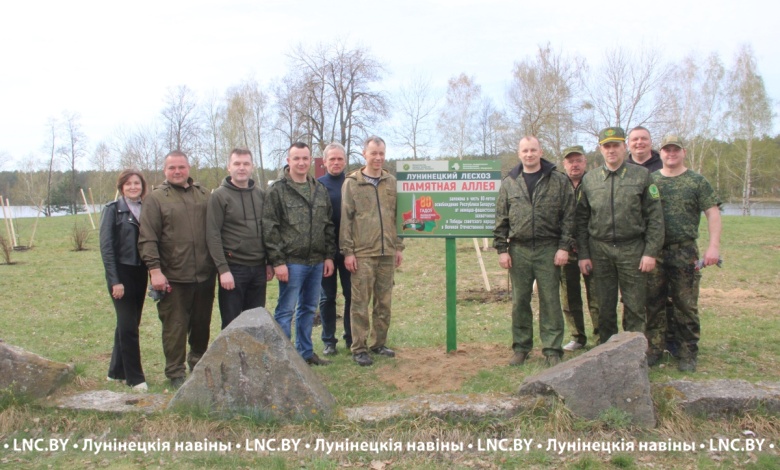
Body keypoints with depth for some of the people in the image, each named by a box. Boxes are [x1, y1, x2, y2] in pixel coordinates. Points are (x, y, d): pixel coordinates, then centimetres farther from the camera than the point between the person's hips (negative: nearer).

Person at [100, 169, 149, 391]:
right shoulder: (113, 210, -5)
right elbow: (106, 246, -9)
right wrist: (115, 281, -15)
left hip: (140, 273, 5)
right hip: (121, 273, -5)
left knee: (129, 324, 13)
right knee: (128, 326, -3)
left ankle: (117, 371, 27)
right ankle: (135, 377, 6)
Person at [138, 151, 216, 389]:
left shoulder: (203, 194, 11)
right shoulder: (156, 198, -2)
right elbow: (147, 239, -7)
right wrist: (155, 270, -15)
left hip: (205, 275, 4)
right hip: (173, 277, -4)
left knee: (202, 324, 16)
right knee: (175, 327, 3)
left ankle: (198, 363, 36)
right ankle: (176, 373, 17)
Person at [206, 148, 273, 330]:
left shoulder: (260, 195, 10)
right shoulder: (219, 196, -4)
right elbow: (213, 236, -10)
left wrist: (270, 263, 8)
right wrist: (223, 269, -16)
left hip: (259, 268, 4)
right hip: (233, 268, -4)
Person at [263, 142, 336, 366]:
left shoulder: (320, 190, 12)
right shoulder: (278, 190, -5)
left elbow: (329, 226, 14)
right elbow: (270, 228, -9)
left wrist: (329, 256, 8)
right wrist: (277, 261, -13)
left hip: (317, 262, 6)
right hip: (292, 262, -6)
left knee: (308, 308, 15)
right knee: (286, 310, 0)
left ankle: (305, 351, 27)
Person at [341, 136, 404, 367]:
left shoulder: (392, 182, 10)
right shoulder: (352, 183, 0)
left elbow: (398, 216, 14)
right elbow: (345, 219, -3)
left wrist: (399, 246, 10)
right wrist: (347, 251, -7)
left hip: (388, 252, 4)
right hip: (362, 253, -4)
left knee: (384, 302, 10)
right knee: (360, 302, 0)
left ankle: (378, 343, 23)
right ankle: (359, 348, 9)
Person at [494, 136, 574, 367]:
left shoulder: (559, 181, 2)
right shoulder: (509, 183, 8)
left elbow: (568, 216, 0)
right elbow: (501, 220, 8)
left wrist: (564, 246, -7)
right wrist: (501, 249, 2)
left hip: (548, 249, -2)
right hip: (518, 250, 2)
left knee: (550, 300, 2)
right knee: (520, 301, 7)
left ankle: (552, 349, 11)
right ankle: (521, 348, 18)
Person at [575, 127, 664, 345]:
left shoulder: (642, 175, 2)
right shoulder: (589, 179, 7)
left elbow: (655, 217, 0)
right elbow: (581, 220, 9)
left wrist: (650, 252, -7)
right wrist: (583, 254, 3)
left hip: (632, 249, -2)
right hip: (600, 250, 2)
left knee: (634, 307, 2)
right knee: (605, 307, 9)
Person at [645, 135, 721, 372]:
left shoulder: (697, 181, 4)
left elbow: (712, 213, -1)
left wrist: (714, 245, -11)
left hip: (685, 252, -2)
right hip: (653, 252, 2)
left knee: (686, 305, 2)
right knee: (653, 303, 6)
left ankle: (688, 353, 13)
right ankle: (653, 349, 17)